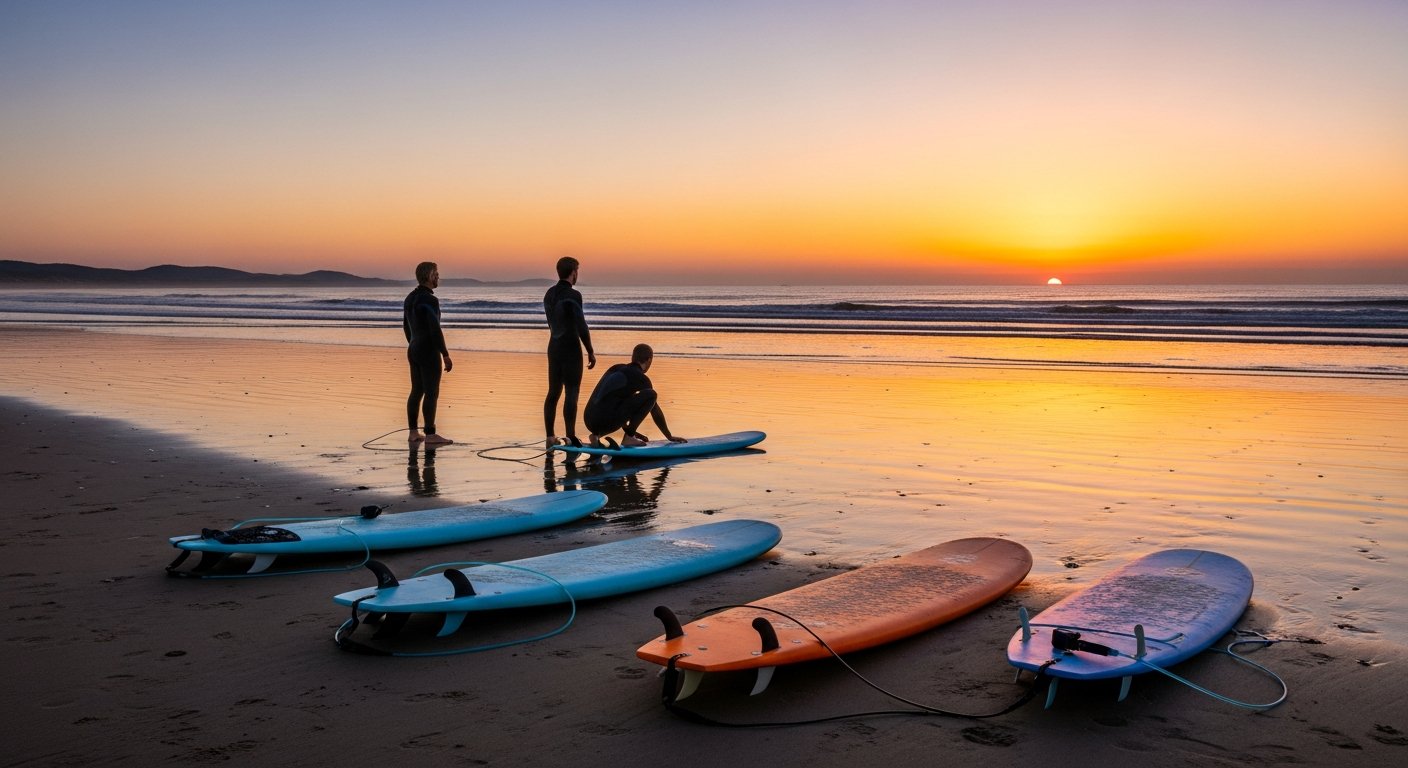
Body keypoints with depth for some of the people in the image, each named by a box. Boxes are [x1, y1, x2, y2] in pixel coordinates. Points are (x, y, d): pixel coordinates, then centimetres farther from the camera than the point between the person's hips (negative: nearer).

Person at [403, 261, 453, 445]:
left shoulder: (411, 297, 11)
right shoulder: (430, 300, -19)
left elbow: (406, 326, 19)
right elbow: (435, 330, -23)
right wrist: (446, 355, -18)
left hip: (414, 351, 9)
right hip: (429, 353, -9)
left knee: (417, 392, 12)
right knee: (432, 393, -4)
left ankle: (413, 433, 14)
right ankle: (430, 435, -2)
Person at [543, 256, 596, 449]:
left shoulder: (549, 294, 9)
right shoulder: (573, 295, -15)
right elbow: (581, 326, -16)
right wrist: (591, 352, -8)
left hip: (554, 346, 8)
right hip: (571, 348, -8)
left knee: (553, 392, 11)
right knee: (571, 393, -5)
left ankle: (550, 436, 13)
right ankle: (570, 437, -7)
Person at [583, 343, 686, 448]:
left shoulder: (615, 368, 22)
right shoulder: (641, 378, 3)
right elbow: (656, 412, 11)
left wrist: (628, 429, 43)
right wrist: (670, 437, 23)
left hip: (589, 422, 7)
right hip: (607, 422, -7)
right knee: (651, 395, -1)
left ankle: (597, 434, 14)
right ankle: (629, 437, -1)